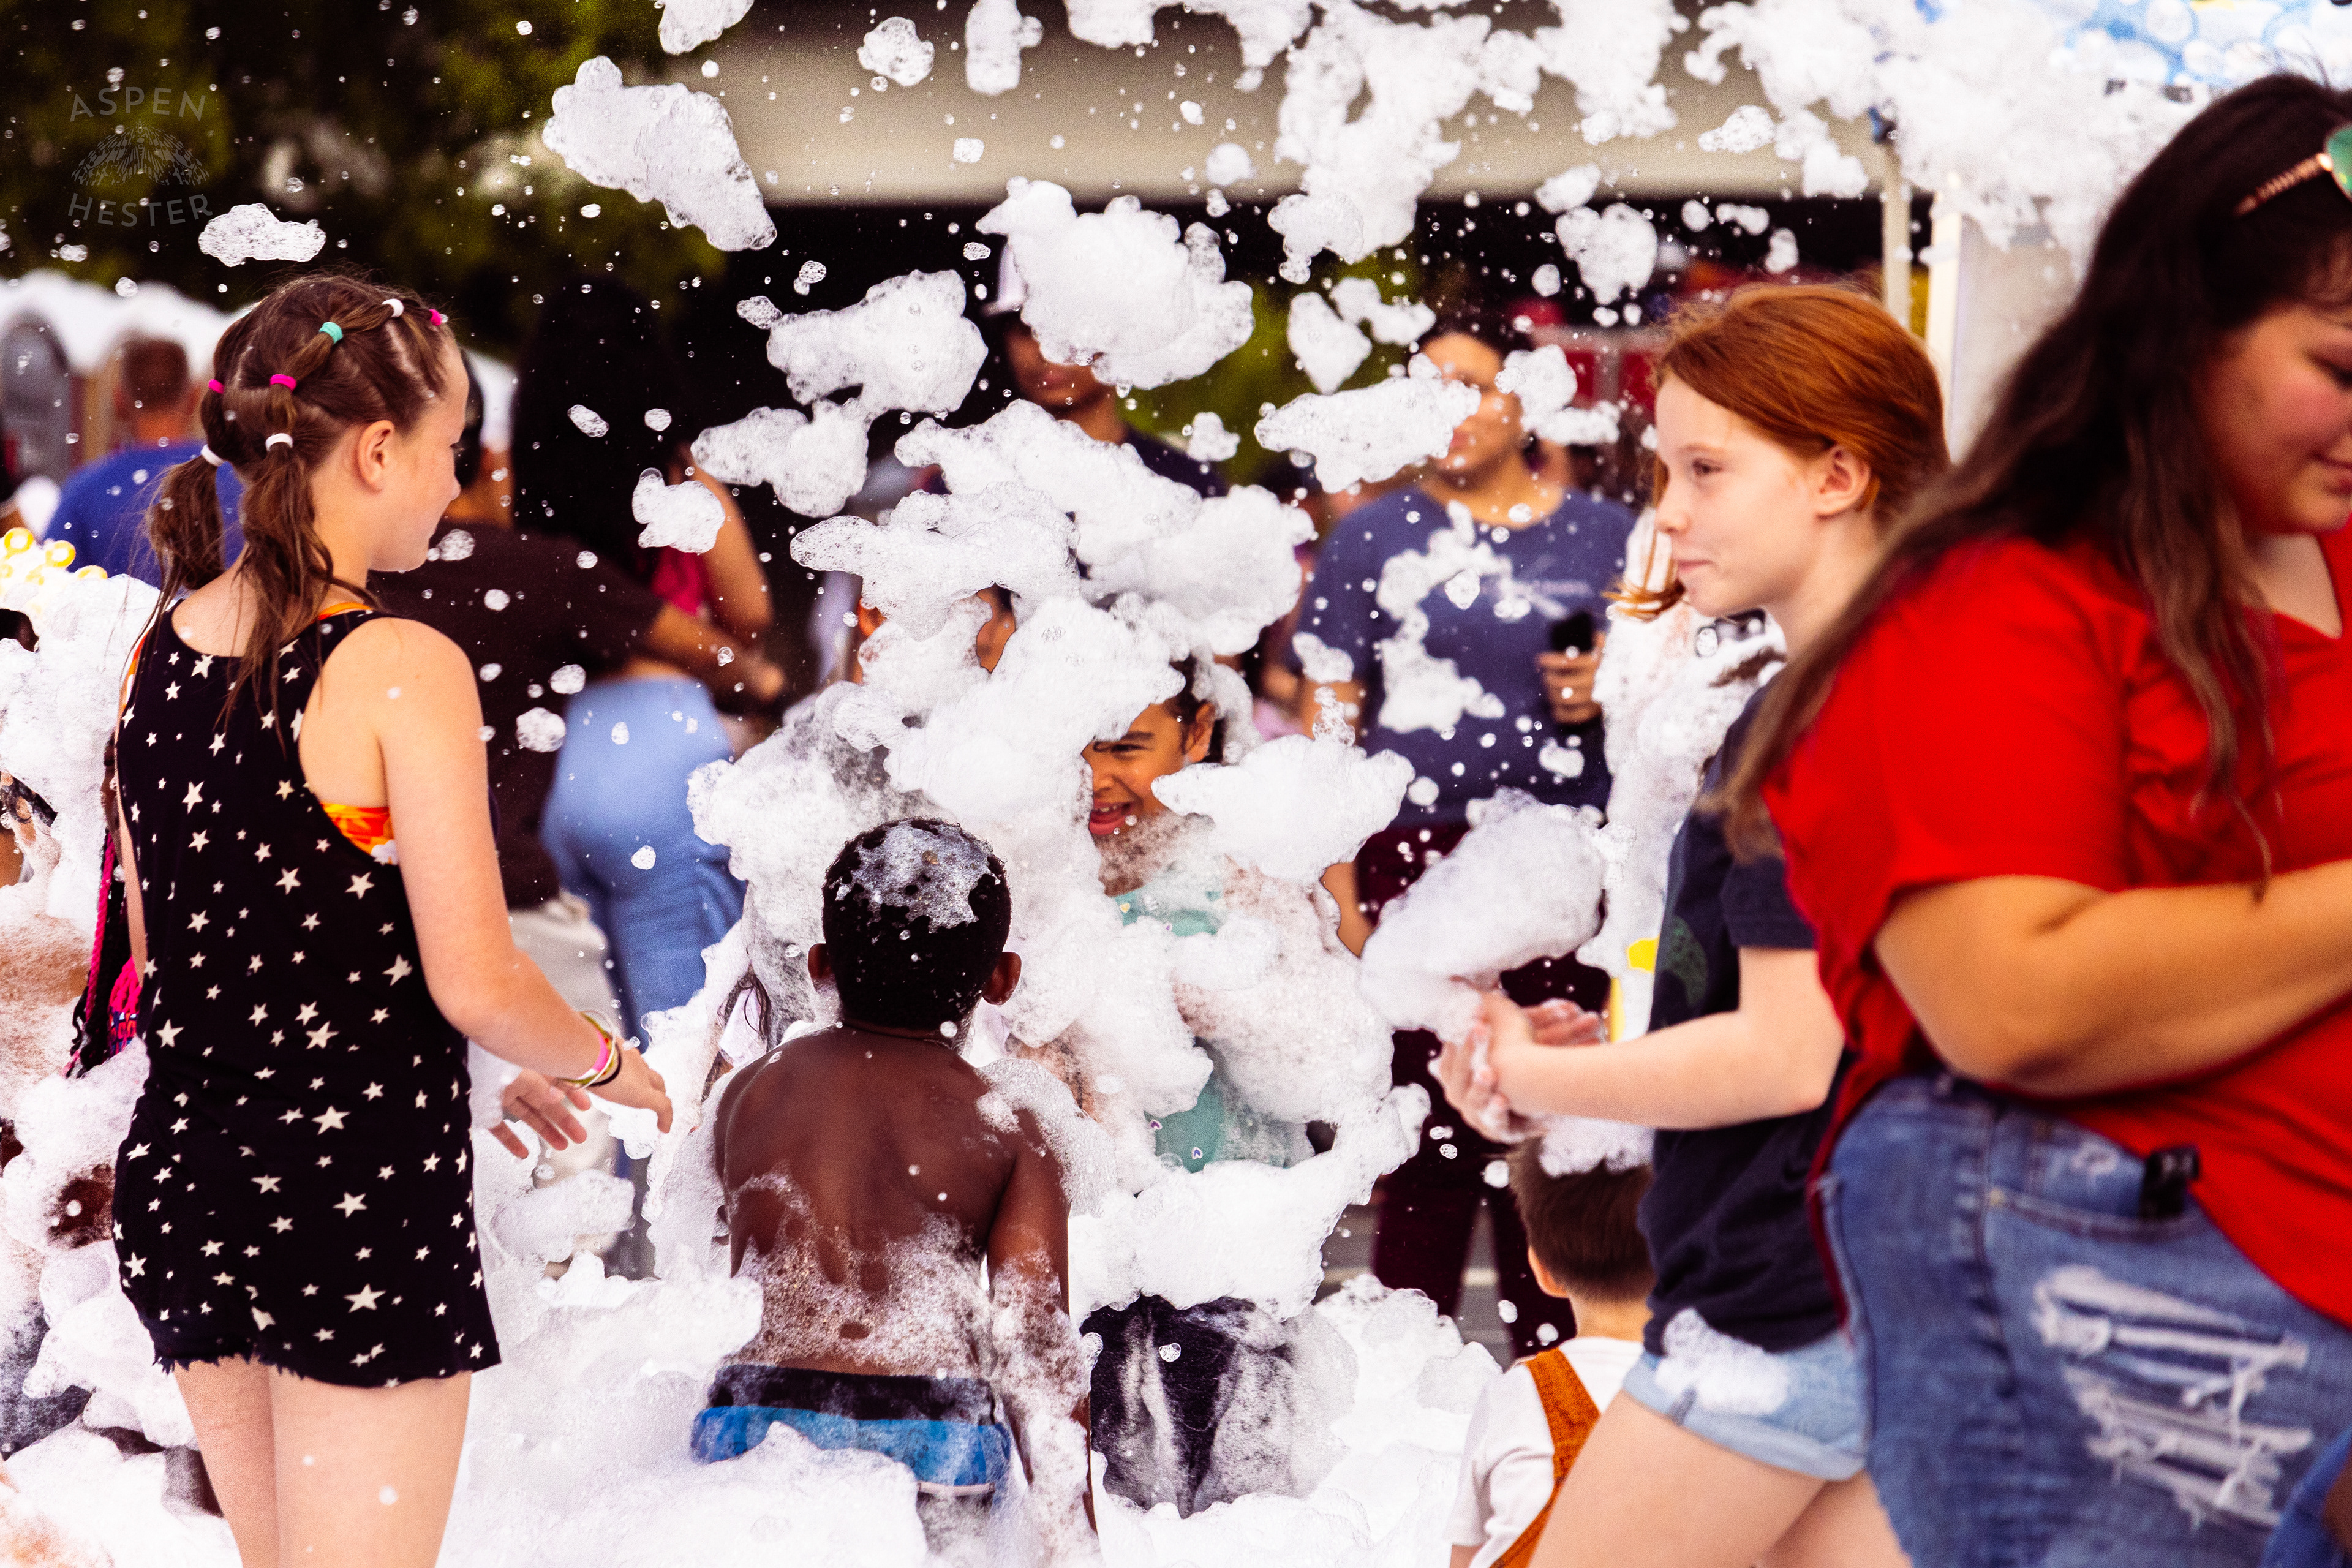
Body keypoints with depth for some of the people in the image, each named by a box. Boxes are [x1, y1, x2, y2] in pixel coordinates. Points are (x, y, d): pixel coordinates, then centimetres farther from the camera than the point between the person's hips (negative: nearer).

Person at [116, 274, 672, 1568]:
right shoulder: (401, 669, -16)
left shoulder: (159, 646, 5)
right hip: (356, 1197, -7)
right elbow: (475, 984, -18)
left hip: (180, 1172, 7)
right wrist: (608, 1065, 4)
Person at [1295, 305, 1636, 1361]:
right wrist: (1341, 895, -1)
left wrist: (1607, 694, -4)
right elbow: (1329, 727, 8)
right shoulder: (1374, 539, 10)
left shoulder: (1605, 538, 13)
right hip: (1416, 861, -1)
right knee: (1427, 1130, -4)